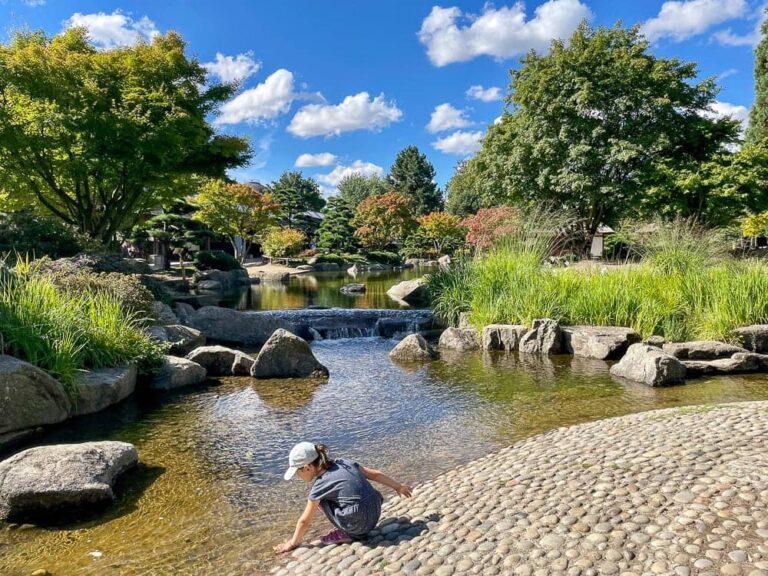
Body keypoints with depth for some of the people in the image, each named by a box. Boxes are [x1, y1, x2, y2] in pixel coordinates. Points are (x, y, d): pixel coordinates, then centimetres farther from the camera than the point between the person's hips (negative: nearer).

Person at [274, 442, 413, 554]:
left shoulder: (320, 486, -9)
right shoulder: (343, 462, 6)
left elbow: (304, 520, 3)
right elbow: (375, 474, 10)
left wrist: (293, 543, 19)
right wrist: (398, 487, 22)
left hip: (359, 525, -7)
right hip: (375, 516, 7)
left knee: (319, 499, 5)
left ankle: (345, 534, 7)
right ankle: (346, 530, 18)